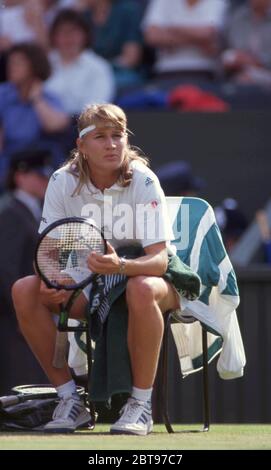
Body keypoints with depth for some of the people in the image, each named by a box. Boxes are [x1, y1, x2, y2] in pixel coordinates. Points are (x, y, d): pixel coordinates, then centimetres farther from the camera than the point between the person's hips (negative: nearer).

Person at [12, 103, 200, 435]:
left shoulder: (143, 181, -20)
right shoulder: (63, 183, -10)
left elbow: (159, 259, -26)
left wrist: (120, 266, -47)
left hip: (148, 274, -4)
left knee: (141, 289, -41)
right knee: (24, 291, -20)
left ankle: (141, 404, -28)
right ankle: (70, 398, -11)